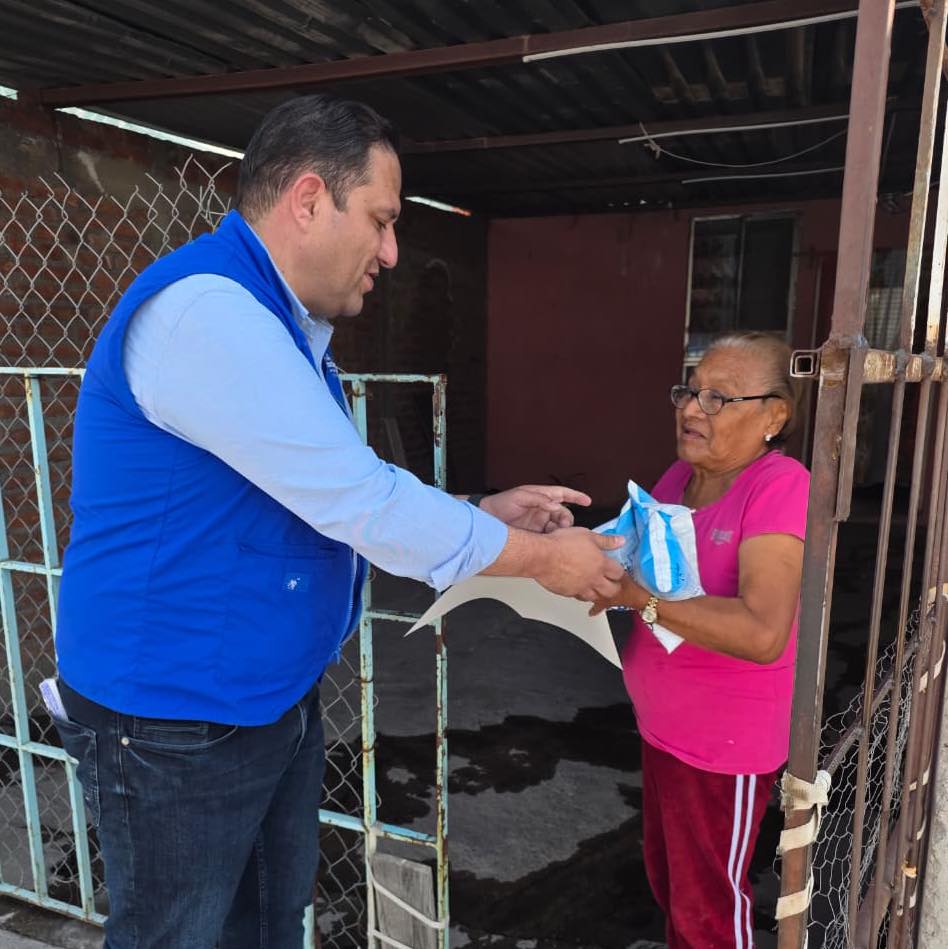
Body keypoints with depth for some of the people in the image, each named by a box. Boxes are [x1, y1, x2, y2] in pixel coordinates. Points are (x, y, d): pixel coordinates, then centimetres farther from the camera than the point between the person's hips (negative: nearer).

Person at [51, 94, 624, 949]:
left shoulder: (289, 330, 8)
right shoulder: (206, 309, -25)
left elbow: (340, 499, 12)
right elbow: (360, 504, -27)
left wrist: (487, 512, 3)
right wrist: (539, 558, -15)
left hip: (276, 698, 9)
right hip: (174, 721, -9)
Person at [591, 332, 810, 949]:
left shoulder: (781, 488, -23)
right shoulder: (680, 476, 0)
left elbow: (763, 633, -33)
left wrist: (636, 593, -33)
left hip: (726, 740, -7)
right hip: (663, 724, 7)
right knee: (667, 876, 26)